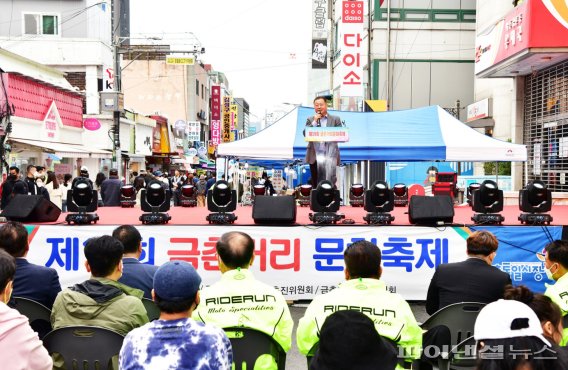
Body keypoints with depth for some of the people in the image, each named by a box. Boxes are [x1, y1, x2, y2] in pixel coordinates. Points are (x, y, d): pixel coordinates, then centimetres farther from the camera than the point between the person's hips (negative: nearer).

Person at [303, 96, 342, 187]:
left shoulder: (335, 119, 10)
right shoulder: (310, 120, 13)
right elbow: (305, 134, 0)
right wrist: (314, 122, -7)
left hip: (330, 155, -1)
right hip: (315, 156, 1)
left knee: (330, 182, -6)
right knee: (315, 184, 5)